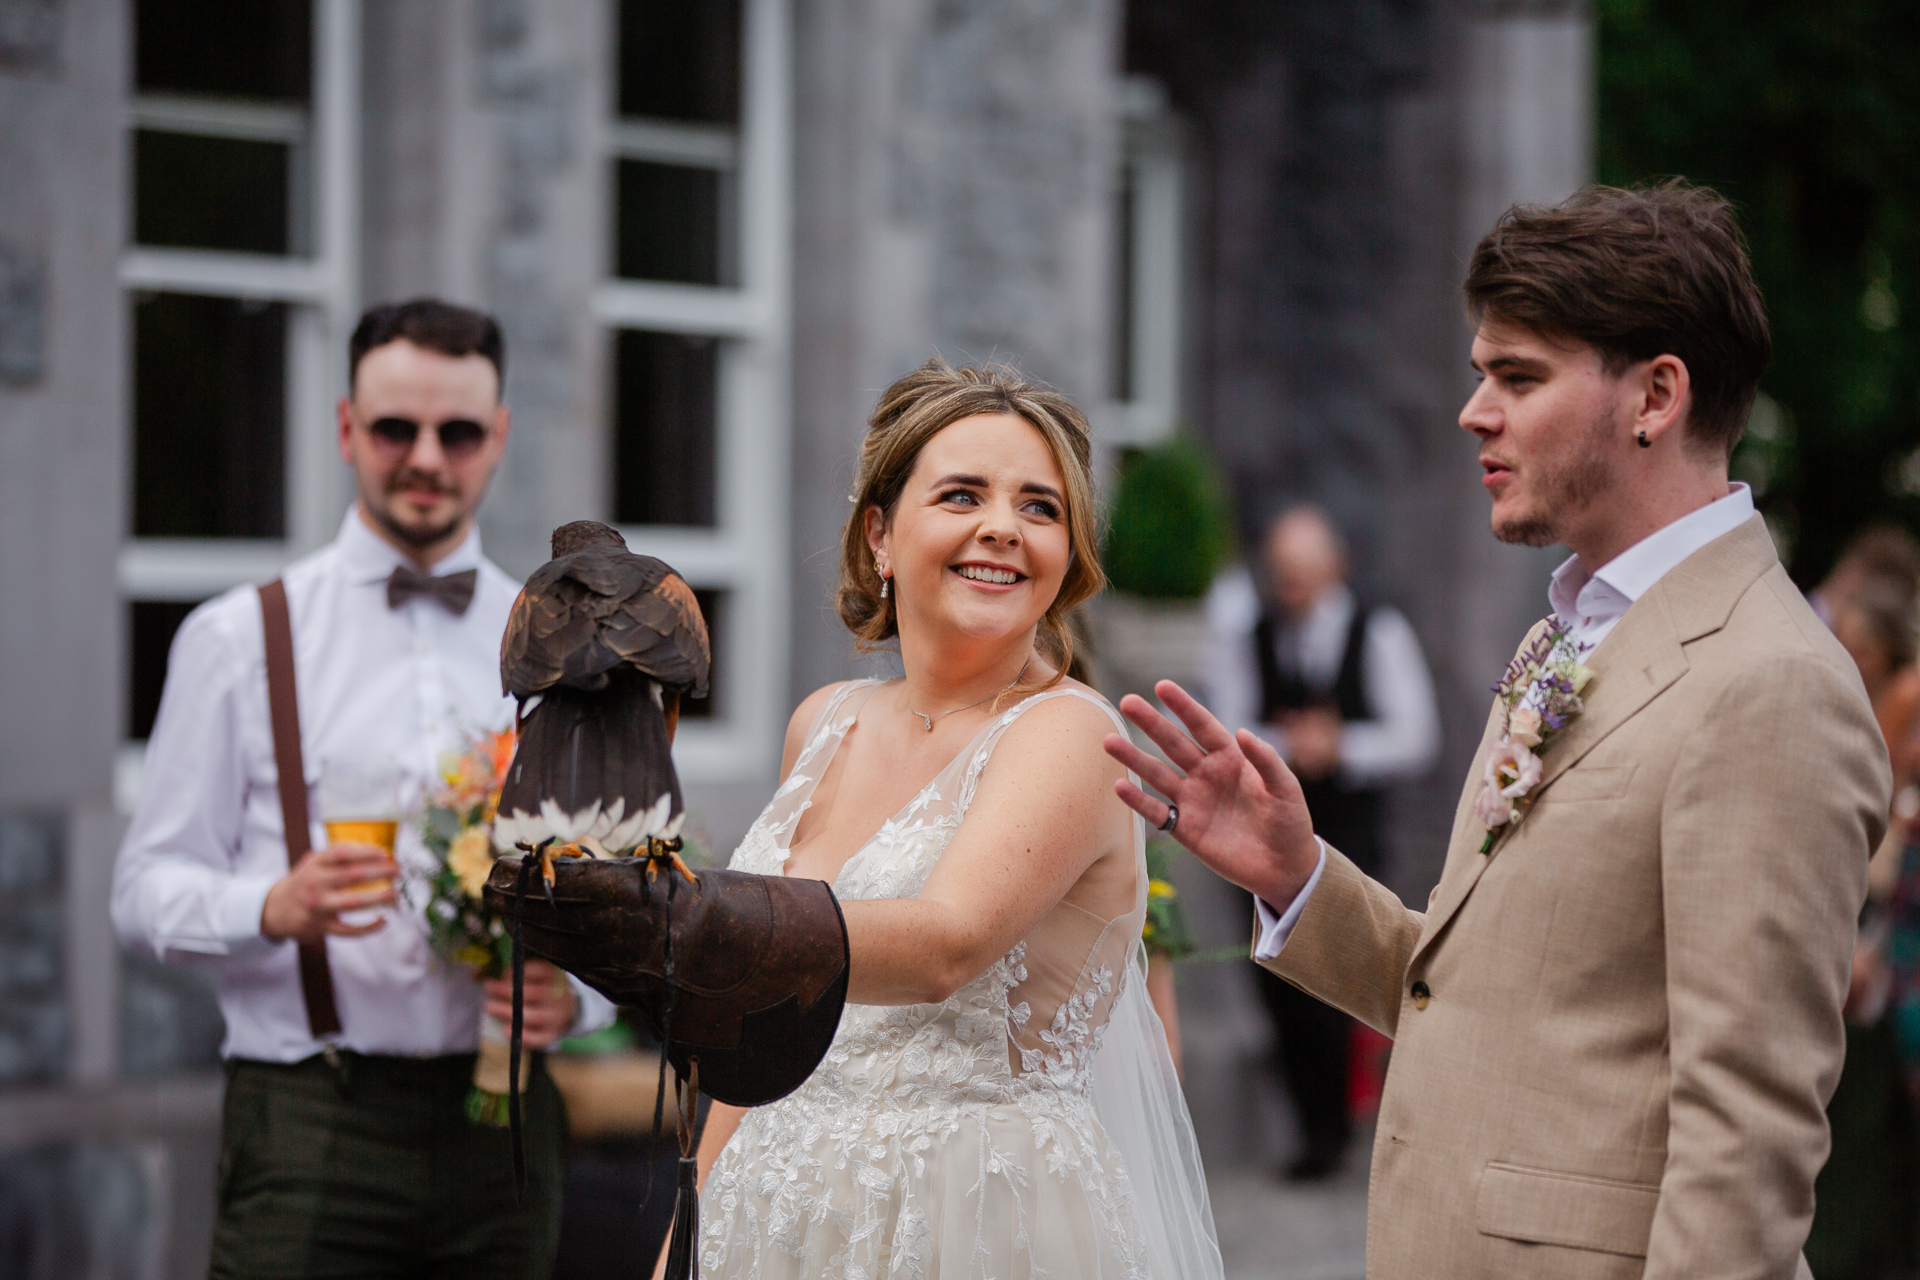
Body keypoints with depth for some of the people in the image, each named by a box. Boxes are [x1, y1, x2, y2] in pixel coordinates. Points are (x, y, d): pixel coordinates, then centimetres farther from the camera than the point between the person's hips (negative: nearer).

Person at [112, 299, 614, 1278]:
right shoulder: (238, 639, 5)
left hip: (502, 1117, 3)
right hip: (310, 1122, -3)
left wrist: (572, 993, -9)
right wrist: (274, 910, -19)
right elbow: (148, 888, 1)